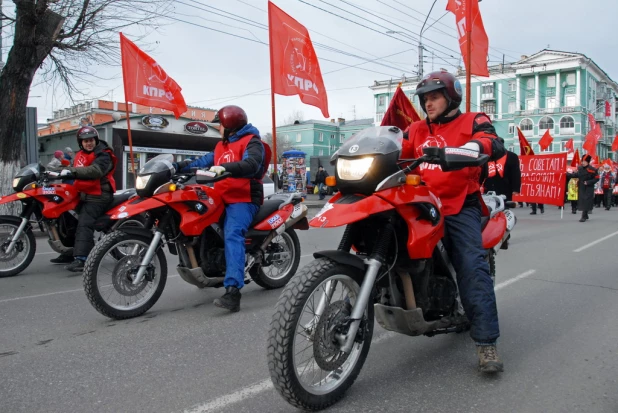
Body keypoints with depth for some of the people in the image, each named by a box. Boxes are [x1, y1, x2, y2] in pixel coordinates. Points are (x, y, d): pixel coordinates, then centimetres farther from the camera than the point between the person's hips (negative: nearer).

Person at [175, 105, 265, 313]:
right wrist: (178, 166, 6)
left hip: (243, 199, -10)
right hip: (223, 199, 10)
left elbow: (251, 165, -25)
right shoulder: (222, 145, 26)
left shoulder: (251, 141, -4)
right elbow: (205, 161, 18)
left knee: (232, 236, -31)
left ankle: (233, 291, -42)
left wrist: (224, 168, -40)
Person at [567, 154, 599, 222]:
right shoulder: (580, 168, 4)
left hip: (588, 189, -6)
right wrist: (567, 175, 6)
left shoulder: (592, 170, -13)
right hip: (581, 188, 6)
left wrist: (588, 182, -20)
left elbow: (596, 178, -10)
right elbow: (576, 175, 16)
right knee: (582, 201, 12)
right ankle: (586, 216, 27)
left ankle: (584, 217, -7)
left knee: (586, 202, -9)